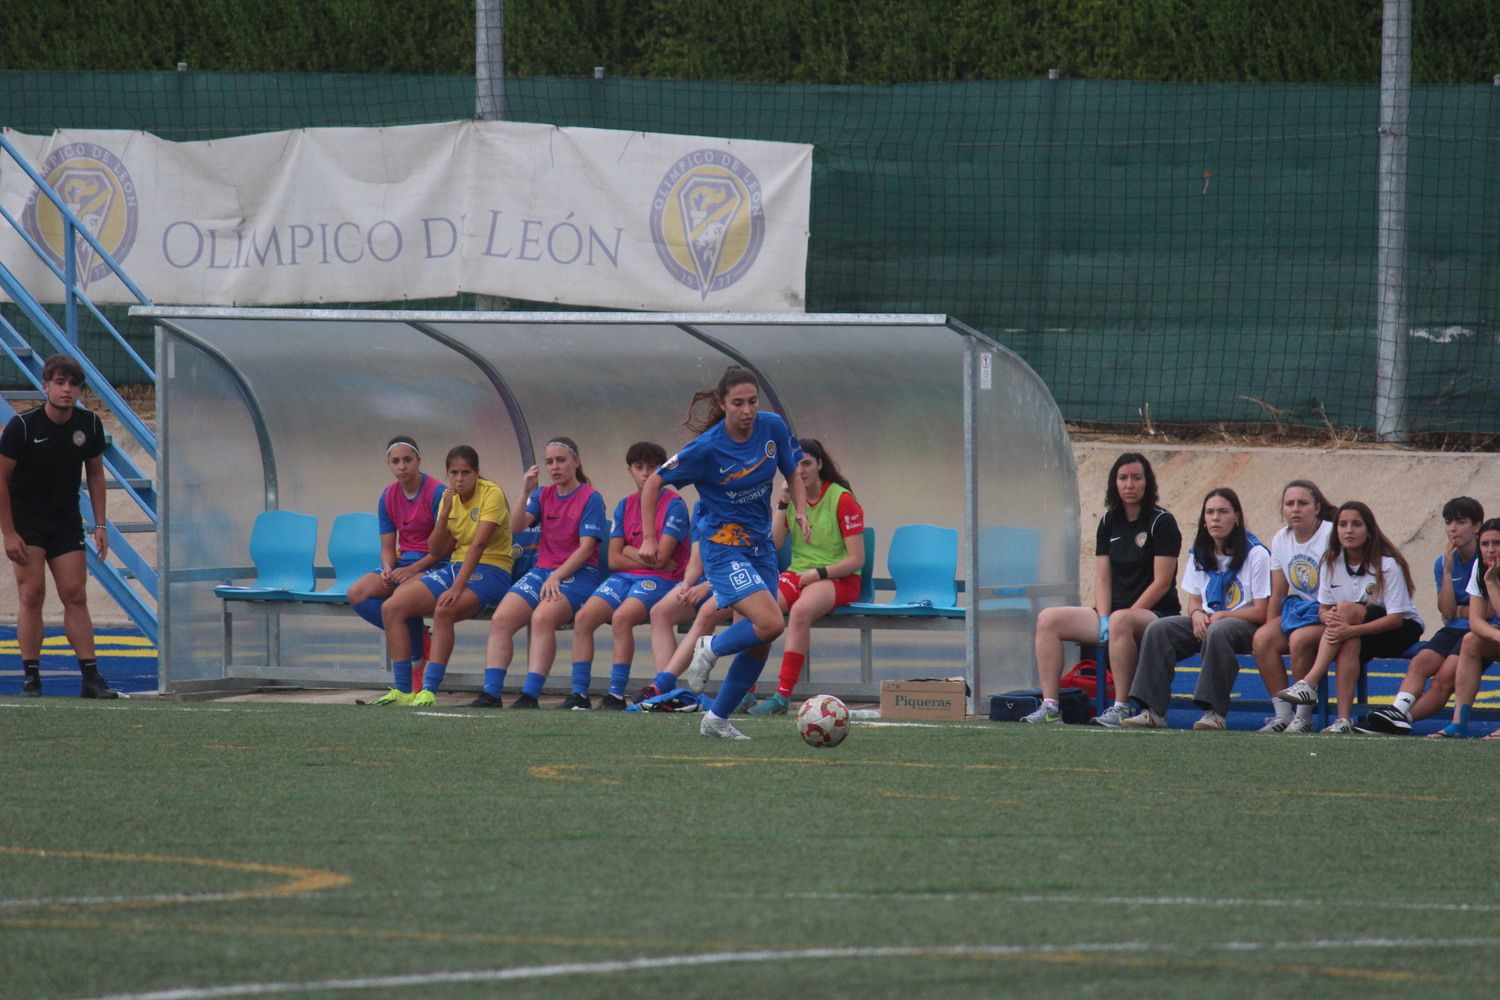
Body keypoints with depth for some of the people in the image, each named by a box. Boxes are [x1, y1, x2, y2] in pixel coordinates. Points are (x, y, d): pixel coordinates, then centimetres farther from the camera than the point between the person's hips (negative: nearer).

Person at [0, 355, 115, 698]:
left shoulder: (89, 425, -3)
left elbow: (95, 474, 10)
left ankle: (91, 677, -2)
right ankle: (30, 676, -5)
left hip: (66, 522, 3)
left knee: (76, 596, -1)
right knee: (32, 593, -9)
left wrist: (100, 525, 5)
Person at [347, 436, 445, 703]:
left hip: (432, 564, -7)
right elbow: (387, 546, 10)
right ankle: (417, 639, -10)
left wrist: (413, 570, -23)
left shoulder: (436, 492, -11)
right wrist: (387, 570, -12)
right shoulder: (388, 497, 8)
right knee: (357, 593, -18)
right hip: (403, 562, 7)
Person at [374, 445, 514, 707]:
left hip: (489, 570, -7)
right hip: (455, 567, 7)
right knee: (391, 608, -11)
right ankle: (402, 690, -11)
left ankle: (429, 692, -34)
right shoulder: (450, 499, 10)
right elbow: (436, 552, 6)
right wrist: (444, 514, -9)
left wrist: (457, 587, -31)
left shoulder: (492, 494, -11)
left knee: (444, 611, -36)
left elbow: (478, 544, -22)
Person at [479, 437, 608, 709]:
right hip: (542, 571, 6)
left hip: (578, 574, -6)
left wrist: (556, 577, -19)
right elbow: (516, 526, 2)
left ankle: (530, 694, -37)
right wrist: (526, 491, -10)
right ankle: (490, 693, -22)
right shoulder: (543, 495, 15)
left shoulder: (591, 498, -2)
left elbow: (586, 548, -9)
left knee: (542, 617, -34)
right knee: (501, 619, -19)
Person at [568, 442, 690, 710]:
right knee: (584, 617, -19)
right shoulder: (625, 505, 12)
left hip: (661, 579, -6)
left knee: (622, 616, -33)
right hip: (625, 577, 6)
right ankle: (579, 693, -17)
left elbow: (661, 556, -13)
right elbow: (614, 559, 6)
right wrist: (651, 560, -6)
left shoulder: (674, 505, -5)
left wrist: (629, 551, 1)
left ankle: (616, 694, -28)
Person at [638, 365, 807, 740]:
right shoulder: (707, 448, -18)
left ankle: (718, 719, 19)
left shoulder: (772, 428, -4)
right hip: (724, 546, -6)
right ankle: (710, 650, 5)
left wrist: (801, 510, -4)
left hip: (762, 545, 6)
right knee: (770, 622, -23)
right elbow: (654, 483, -7)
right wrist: (648, 538, -10)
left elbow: (792, 472, 13)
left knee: (759, 645, 4)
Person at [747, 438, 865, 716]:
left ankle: (783, 696, -39)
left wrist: (818, 574, -17)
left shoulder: (841, 500, -6)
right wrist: (784, 503, -8)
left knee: (801, 610, -39)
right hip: (798, 575, 5)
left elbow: (856, 560, -8)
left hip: (839, 579, -5)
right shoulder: (791, 498, 11)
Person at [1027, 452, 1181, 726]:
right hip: (1114, 612, 7)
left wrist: (1114, 620, -16)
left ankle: (1121, 708, -35)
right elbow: (1103, 578, 9)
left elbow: (1161, 582, -13)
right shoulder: (1109, 523, 12)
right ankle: (1050, 706, -15)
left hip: (1157, 614, -7)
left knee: (1121, 621, -41)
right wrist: (1103, 620, -9)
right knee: (1048, 619, -7)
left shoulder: (1162, 523, -7)